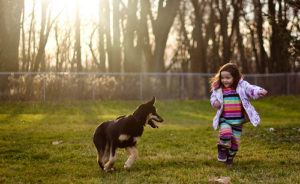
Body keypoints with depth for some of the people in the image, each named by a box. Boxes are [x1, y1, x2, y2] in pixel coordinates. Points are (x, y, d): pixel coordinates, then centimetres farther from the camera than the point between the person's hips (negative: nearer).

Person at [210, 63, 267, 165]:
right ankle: (222, 149, 5)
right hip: (224, 119, -1)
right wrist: (215, 103, -11)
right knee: (226, 135, -25)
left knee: (235, 141, 8)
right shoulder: (218, 89, 0)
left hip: (238, 121, 1)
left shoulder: (242, 86, -6)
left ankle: (230, 157, 33)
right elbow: (213, 97, 13)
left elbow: (251, 89, -18)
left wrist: (259, 92, -40)